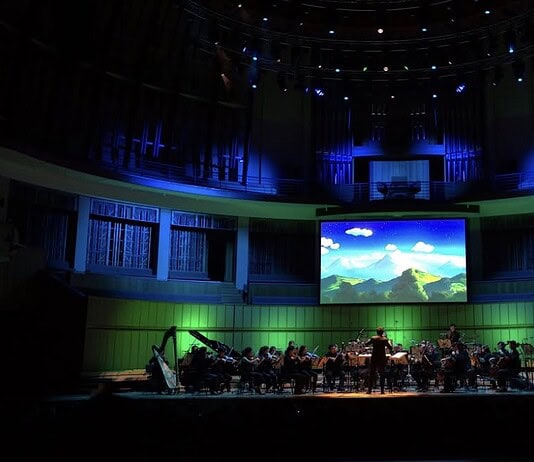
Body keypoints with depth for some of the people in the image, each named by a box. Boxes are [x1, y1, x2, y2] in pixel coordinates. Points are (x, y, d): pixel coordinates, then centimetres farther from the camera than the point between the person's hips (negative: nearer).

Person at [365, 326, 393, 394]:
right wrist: (389, 342, 11)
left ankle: (369, 390, 5)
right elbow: (390, 348, -5)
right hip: (382, 359, 0)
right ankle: (382, 390, 5)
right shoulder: (385, 339, -6)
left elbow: (366, 344, 3)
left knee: (372, 374, 7)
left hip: (374, 358, 1)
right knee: (382, 374, 8)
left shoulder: (373, 338, -5)